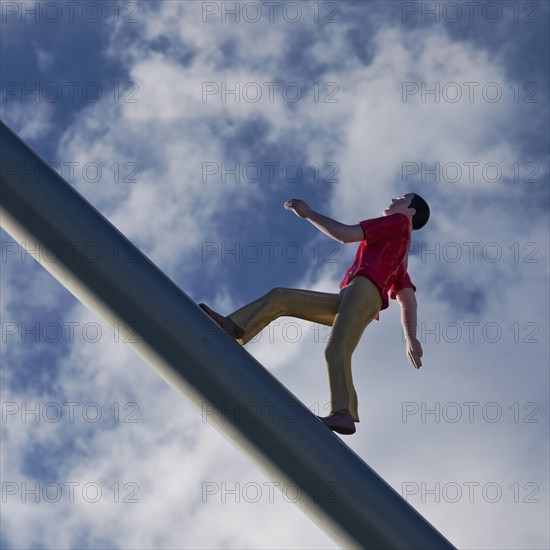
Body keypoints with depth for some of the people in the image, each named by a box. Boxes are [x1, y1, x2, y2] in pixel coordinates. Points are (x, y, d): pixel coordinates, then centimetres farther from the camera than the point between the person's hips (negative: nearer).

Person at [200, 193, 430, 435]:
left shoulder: (398, 222, 13)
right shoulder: (399, 254, 38)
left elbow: (345, 234, 0)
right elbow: (408, 298, 27)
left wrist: (308, 213, 7)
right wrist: (411, 338, 18)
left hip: (364, 289, -9)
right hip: (345, 300, 9)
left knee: (336, 349, -29)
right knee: (280, 297, 3)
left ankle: (344, 414, -40)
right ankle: (232, 328, -14)